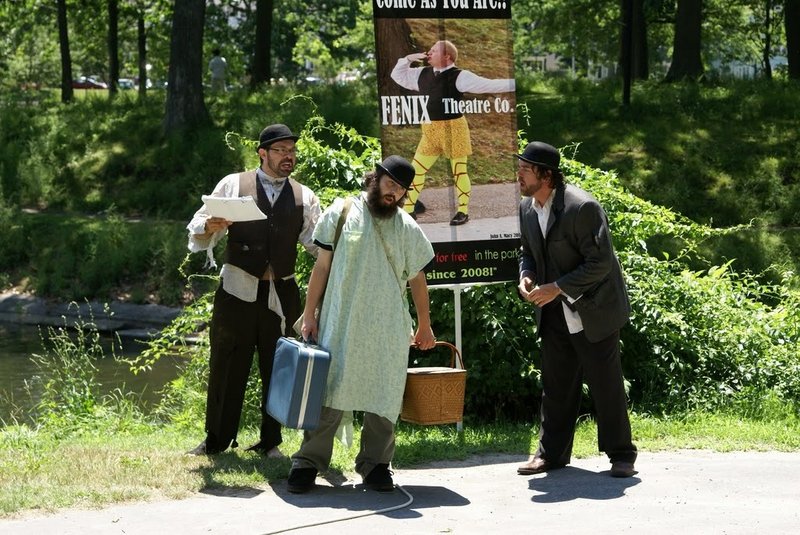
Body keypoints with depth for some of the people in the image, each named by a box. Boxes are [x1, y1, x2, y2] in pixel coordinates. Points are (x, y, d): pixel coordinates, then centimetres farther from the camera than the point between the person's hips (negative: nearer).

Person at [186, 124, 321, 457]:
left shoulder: (304, 197, 11)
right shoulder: (234, 185, 3)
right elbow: (198, 231, 1)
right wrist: (210, 226, -22)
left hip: (281, 294, 2)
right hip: (238, 291, -2)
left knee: (276, 368, 6)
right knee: (227, 366, 0)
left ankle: (270, 442, 16)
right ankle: (217, 440, 9)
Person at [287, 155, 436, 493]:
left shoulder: (408, 229, 9)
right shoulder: (341, 213, 2)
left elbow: (417, 279, 16)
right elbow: (322, 266, 4)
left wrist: (424, 326, 20)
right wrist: (309, 315, 1)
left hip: (389, 331, 3)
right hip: (340, 325, -2)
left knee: (384, 398, 3)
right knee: (329, 393, -6)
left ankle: (375, 465, 13)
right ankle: (308, 462, 0)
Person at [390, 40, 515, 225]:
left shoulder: (459, 76, -11)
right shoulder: (422, 74, 8)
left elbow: (487, 85, -15)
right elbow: (397, 75, 21)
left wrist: (513, 84, -23)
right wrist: (409, 59, 5)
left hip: (453, 128, -6)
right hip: (430, 130, 6)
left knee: (459, 171, 4)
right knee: (416, 170, 7)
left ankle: (463, 212, 16)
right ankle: (408, 210, 16)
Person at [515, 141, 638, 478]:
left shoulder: (582, 207, -22)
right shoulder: (527, 207, 2)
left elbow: (600, 263, -22)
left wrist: (558, 287, -24)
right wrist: (526, 276, -6)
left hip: (592, 311, -7)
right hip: (555, 314, 7)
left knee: (606, 384, 1)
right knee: (556, 386, 12)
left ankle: (621, 454, 11)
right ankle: (551, 452, 22)